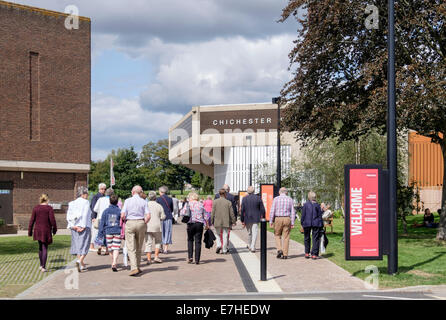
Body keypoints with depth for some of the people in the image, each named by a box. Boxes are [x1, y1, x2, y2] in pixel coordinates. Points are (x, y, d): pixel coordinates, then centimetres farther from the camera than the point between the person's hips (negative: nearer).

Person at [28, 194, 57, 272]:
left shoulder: (35, 208, 1)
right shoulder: (49, 208, -8)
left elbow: (32, 220, 1)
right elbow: (52, 219, -14)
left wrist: (30, 231, 6)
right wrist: (54, 229, 1)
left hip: (38, 230, 3)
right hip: (46, 231, -3)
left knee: (41, 247, 21)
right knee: (45, 248, 3)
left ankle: (41, 265, 26)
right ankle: (43, 267, -1)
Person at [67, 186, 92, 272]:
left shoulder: (72, 203, 10)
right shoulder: (86, 202, -5)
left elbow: (68, 216, 1)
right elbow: (85, 215, -14)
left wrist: (72, 226, -5)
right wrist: (83, 226, -15)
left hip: (74, 227, 5)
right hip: (85, 227, -5)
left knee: (77, 245, 11)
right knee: (84, 245, -1)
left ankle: (82, 265, 14)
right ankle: (80, 260, -22)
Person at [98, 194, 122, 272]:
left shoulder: (106, 211, 3)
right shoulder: (119, 211, -2)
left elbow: (102, 223, 4)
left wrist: (100, 233, 8)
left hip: (108, 231, 2)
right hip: (117, 232, -2)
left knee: (110, 248, 13)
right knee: (116, 248, -4)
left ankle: (113, 263, 24)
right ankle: (114, 263, -20)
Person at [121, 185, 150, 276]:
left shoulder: (127, 201, -1)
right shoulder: (144, 202, 2)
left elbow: (122, 215, -8)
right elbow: (148, 216, -7)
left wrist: (126, 221, 12)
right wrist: (143, 223, 9)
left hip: (130, 223, -2)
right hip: (141, 222, 2)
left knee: (131, 248, -3)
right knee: (139, 248, 14)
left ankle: (134, 268, -15)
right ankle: (138, 267, 20)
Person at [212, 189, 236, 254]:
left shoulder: (215, 202, -4)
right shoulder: (228, 202, -4)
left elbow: (213, 212, -2)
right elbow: (232, 213, -2)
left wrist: (212, 221, 6)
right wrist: (234, 221, 8)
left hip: (217, 222, 1)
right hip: (226, 222, -1)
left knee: (218, 234, 19)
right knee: (225, 235, 7)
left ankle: (218, 245, -1)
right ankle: (224, 250, 8)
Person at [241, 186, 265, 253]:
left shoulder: (244, 199, -5)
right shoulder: (258, 198, -5)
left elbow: (242, 210, -4)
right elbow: (262, 209, -2)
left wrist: (242, 220, 2)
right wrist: (263, 217, 11)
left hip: (247, 219, 2)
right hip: (256, 219, -1)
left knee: (249, 233, 18)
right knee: (254, 233, 0)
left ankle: (249, 245, 31)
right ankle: (252, 247, -8)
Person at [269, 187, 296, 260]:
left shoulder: (276, 199, 0)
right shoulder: (290, 199, 5)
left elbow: (272, 211, -4)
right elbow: (293, 212, 3)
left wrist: (271, 222, 0)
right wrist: (292, 223, 4)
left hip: (278, 219, -1)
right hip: (287, 219, 1)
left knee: (277, 235, 14)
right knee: (286, 237, 5)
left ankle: (279, 249, -4)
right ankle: (285, 254, 4)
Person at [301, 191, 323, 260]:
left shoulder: (305, 205, -4)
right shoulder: (317, 205, -1)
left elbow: (303, 215, -2)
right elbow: (320, 215, 2)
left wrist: (302, 223, 8)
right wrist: (321, 225, 9)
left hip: (307, 223, 0)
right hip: (316, 224, 0)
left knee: (307, 238, 14)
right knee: (316, 239, 3)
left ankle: (307, 253, 17)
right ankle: (314, 254, -1)